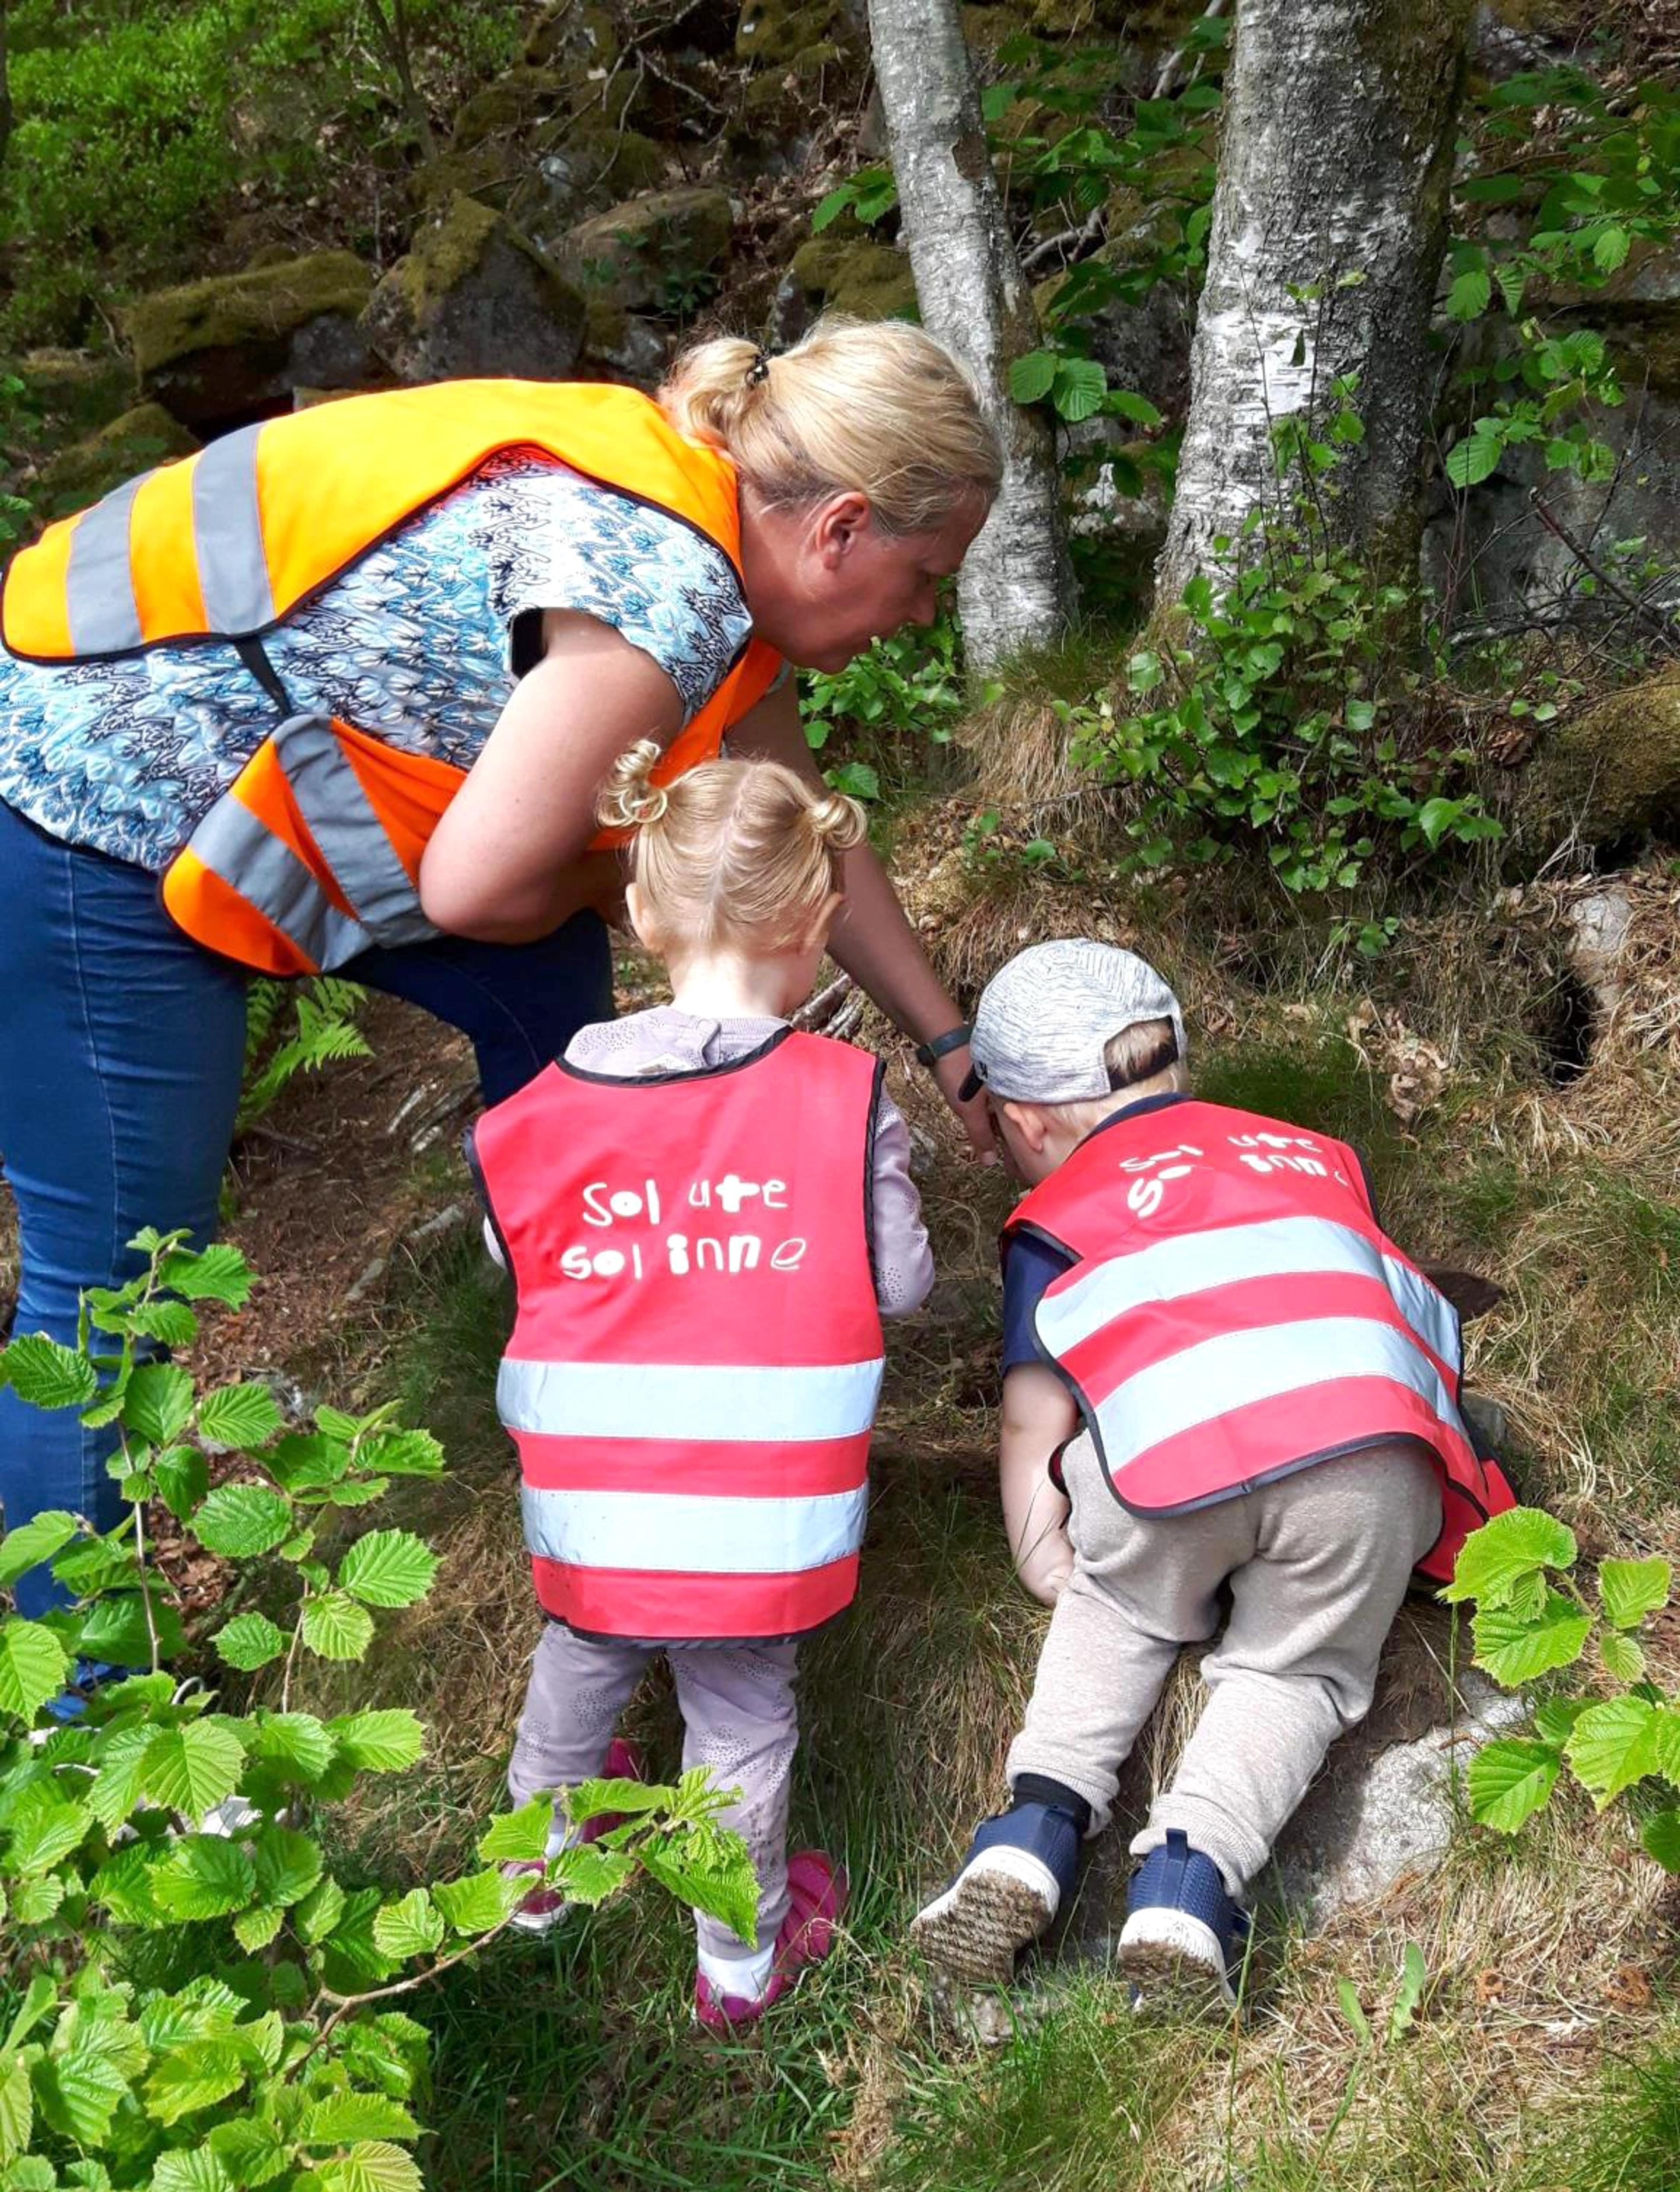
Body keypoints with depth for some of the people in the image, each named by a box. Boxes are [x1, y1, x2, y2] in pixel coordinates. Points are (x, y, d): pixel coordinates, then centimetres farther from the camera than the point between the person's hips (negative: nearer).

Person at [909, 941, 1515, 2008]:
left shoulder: (1059, 1214, 24)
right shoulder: (1316, 1156, 35)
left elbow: (1036, 1419, 16)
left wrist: (1048, 1563, 20)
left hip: (1171, 1459, -1)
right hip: (1375, 1458, 2)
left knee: (1116, 1615, 26)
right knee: (1297, 1671, 19)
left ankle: (1043, 1816, 6)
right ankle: (1192, 1869, -4)